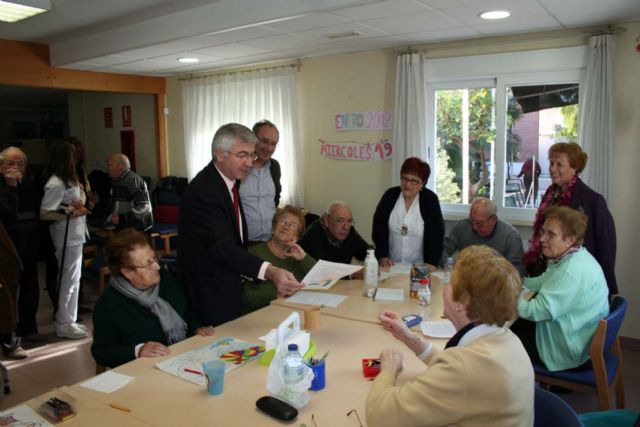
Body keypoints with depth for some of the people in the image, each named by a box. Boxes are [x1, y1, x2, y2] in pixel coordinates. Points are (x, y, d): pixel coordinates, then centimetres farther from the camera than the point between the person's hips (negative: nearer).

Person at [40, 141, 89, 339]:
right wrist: (70, 214, -22)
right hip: (66, 238, -9)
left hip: (75, 235, 10)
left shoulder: (68, 180, 10)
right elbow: (44, 214, -20)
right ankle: (64, 325, 13)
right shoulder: (56, 184, -18)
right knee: (68, 280, 0)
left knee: (73, 279, 16)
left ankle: (69, 320, 27)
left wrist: (79, 206, -1)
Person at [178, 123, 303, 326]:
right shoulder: (202, 191, -25)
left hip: (230, 290, 9)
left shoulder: (229, 180, 5)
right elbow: (222, 248, -37)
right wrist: (269, 271, -49)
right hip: (211, 297, -9)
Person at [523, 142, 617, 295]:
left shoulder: (593, 200, -14)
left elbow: (606, 247, -11)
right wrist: (531, 264, 13)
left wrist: (607, 288, -9)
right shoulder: (550, 194, 6)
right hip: (541, 270, 6)